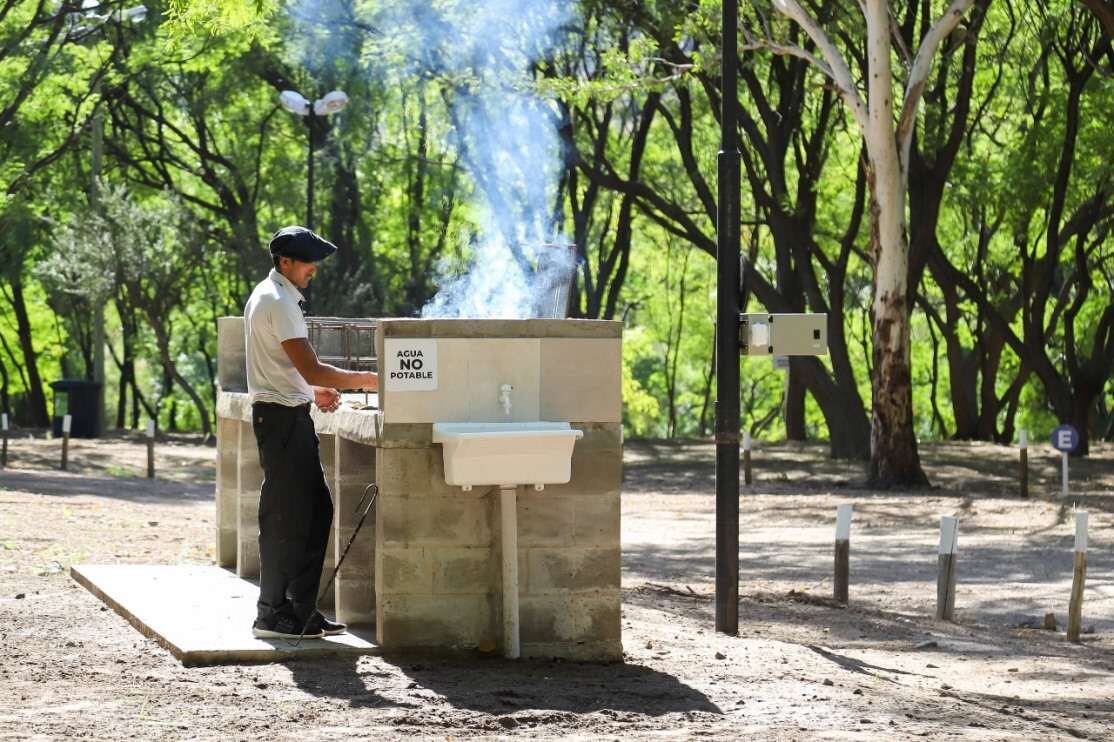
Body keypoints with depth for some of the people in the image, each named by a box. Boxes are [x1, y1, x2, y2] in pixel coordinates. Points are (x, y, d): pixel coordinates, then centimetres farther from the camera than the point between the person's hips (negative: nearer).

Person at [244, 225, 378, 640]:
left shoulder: (270, 296, 17)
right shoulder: (278, 303, -16)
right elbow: (311, 369, -21)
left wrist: (313, 391, 13)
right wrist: (363, 381, -13)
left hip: (287, 415, 11)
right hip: (282, 418, -11)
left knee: (316, 511, 11)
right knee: (286, 516, -6)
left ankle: (302, 610, 14)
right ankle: (273, 616, -1)